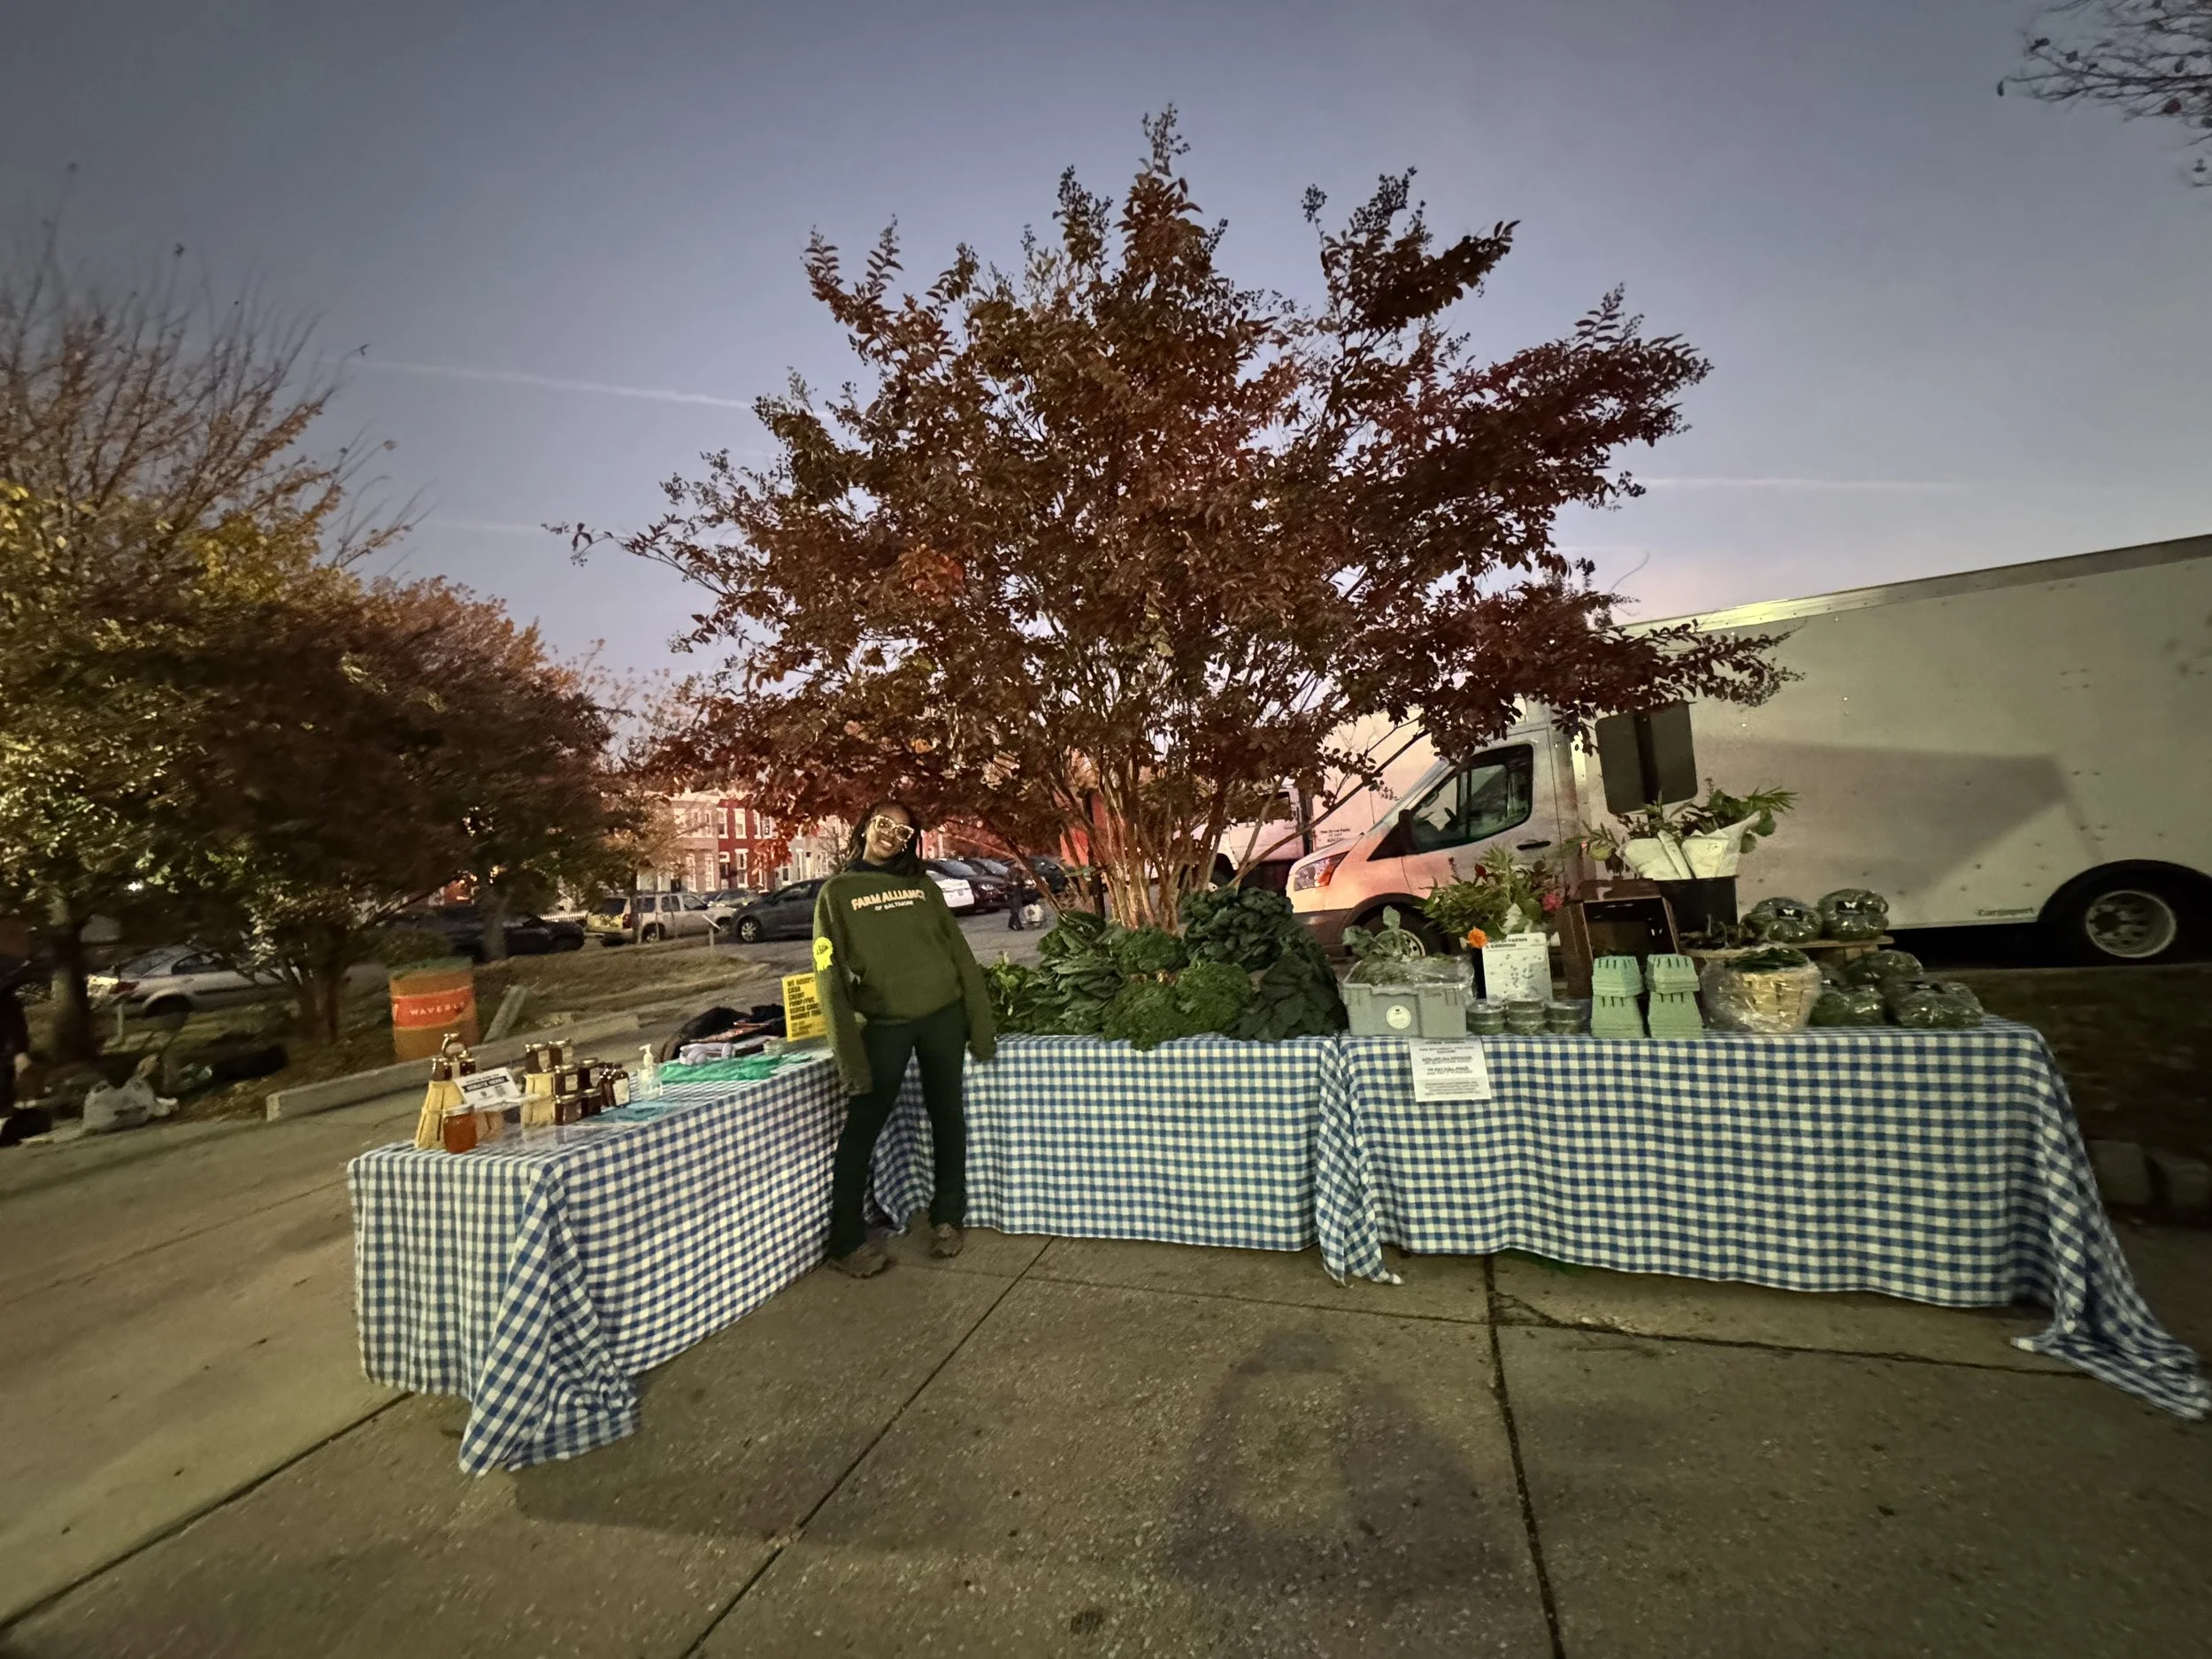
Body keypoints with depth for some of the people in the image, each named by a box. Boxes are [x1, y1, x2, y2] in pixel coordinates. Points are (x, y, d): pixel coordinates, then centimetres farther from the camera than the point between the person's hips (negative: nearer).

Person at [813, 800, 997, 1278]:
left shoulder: (923, 886, 9)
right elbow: (830, 978, -4)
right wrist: (850, 1056, -11)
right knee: (862, 1128, 1)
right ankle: (847, 1241, 17)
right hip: (883, 1024, -2)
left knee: (947, 1117, 11)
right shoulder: (837, 892, 1)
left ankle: (947, 1217, 29)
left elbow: (960, 953, 7)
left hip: (944, 1016, 3)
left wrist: (981, 1022, 1)